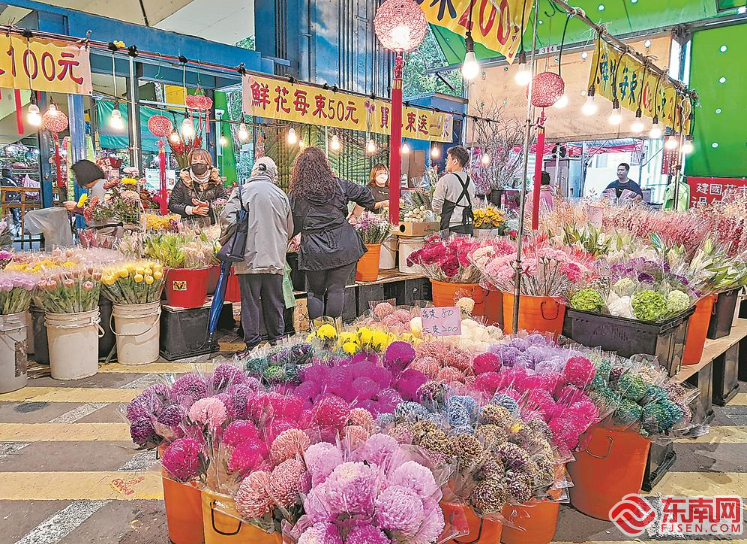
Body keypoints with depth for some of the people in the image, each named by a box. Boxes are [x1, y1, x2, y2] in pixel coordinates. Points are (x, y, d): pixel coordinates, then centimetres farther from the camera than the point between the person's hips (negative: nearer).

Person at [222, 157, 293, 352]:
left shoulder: (241, 191, -2)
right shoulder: (281, 195, 7)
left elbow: (227, 219, -10)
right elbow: (289, 230, 12)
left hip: (250, 257, -2)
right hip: (275, 259, 3)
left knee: (250, 302, 4)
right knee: (275, 303, 11)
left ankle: (252, 345, 8)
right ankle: (277, 342, 19)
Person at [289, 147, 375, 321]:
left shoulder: (297, 194, -2)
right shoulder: (338, 184, 2)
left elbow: (294, 226, 1)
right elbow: (365, 194, 8)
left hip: (315, 251, -1)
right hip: (343, 247, 1)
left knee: (315, 292, 14)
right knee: (336, 289, 8)